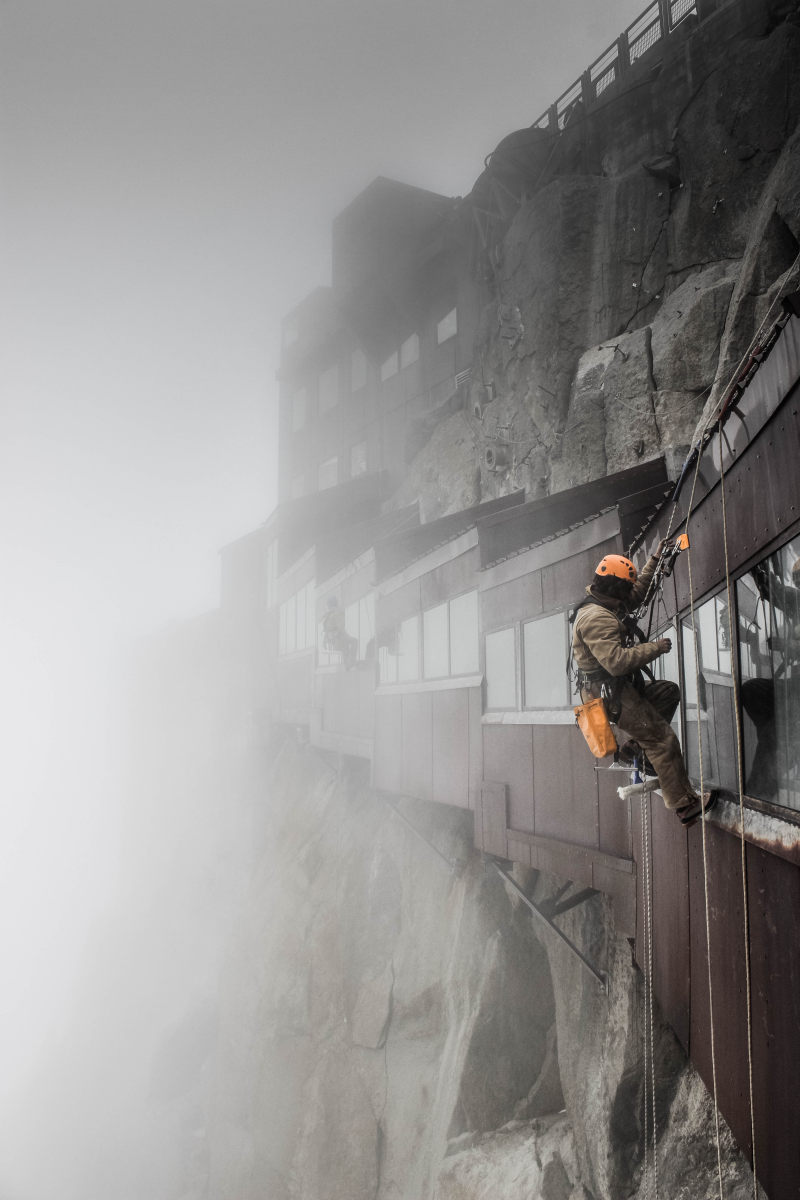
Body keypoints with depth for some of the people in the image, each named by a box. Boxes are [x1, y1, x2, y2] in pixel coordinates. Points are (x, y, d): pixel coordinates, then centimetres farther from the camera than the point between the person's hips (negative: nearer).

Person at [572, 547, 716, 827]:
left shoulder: (606, 606, 11)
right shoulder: (597, 618, -23)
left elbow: (637, 593, 29)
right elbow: (616, 661, -32)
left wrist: (655, 560, 28)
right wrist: (656, 648, -20)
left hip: (620, 688, 11)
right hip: (611, 695, -11)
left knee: (669, 691, 22)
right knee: (664, 740, -8)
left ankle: (634, 746, 12)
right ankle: (685, 806, -2)